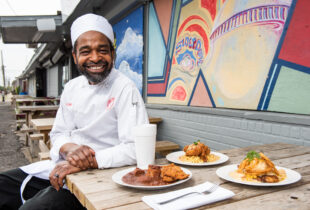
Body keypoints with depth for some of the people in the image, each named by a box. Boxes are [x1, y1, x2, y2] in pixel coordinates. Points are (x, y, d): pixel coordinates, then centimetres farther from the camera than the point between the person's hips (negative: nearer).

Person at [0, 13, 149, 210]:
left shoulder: (125, 89, -14)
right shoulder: (72, 87, 9)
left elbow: (136, 148, -20)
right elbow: (59, 133, 12)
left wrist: (88, 162, -25)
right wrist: (69, 149, -12)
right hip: (61, 169, 7)